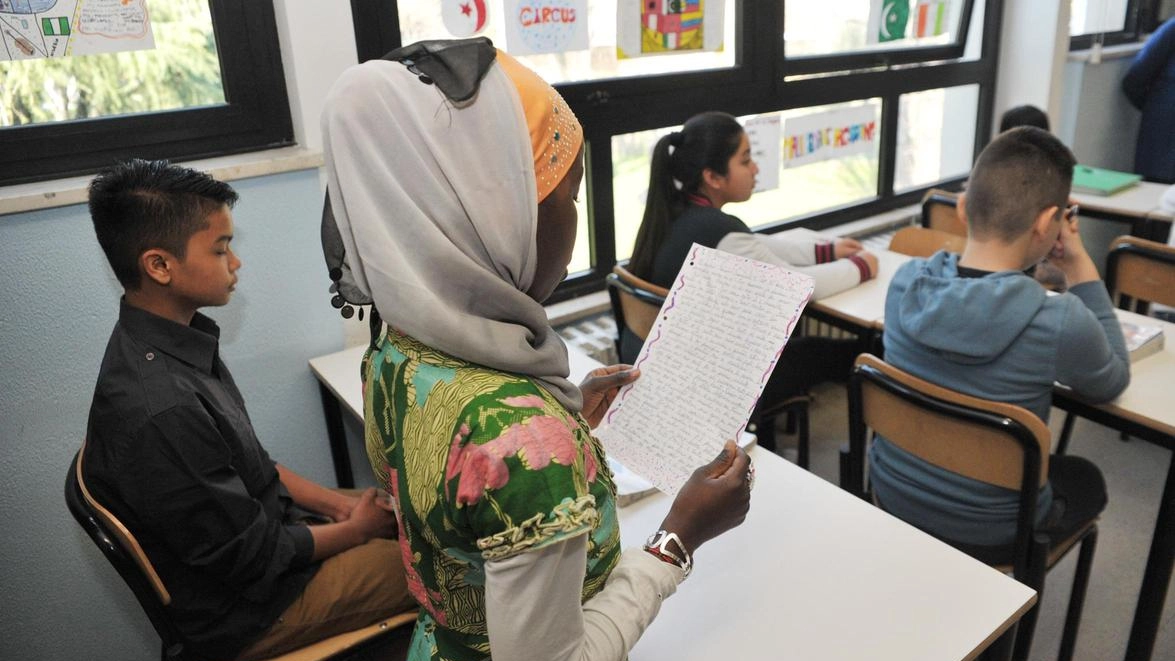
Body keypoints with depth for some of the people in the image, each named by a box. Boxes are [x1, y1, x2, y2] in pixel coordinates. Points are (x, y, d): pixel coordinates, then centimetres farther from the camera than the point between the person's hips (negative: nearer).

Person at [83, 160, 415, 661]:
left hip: (258, 521, 8)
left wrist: (335, 502, 0)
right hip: (246, 611, -8)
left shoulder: (168, 340, -4)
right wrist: (356, 528, -9)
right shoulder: (159, 411, -34)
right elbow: (249, 556, -23)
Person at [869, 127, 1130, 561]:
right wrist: (1080, 269, -4)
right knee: (1087, 480, 30)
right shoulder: (1062, 323, -28)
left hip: (892, 495, 4)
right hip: (984, 531, -4)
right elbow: (1113, 382, -2)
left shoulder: (905, 282, -15)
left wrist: (1034, 259, 0)